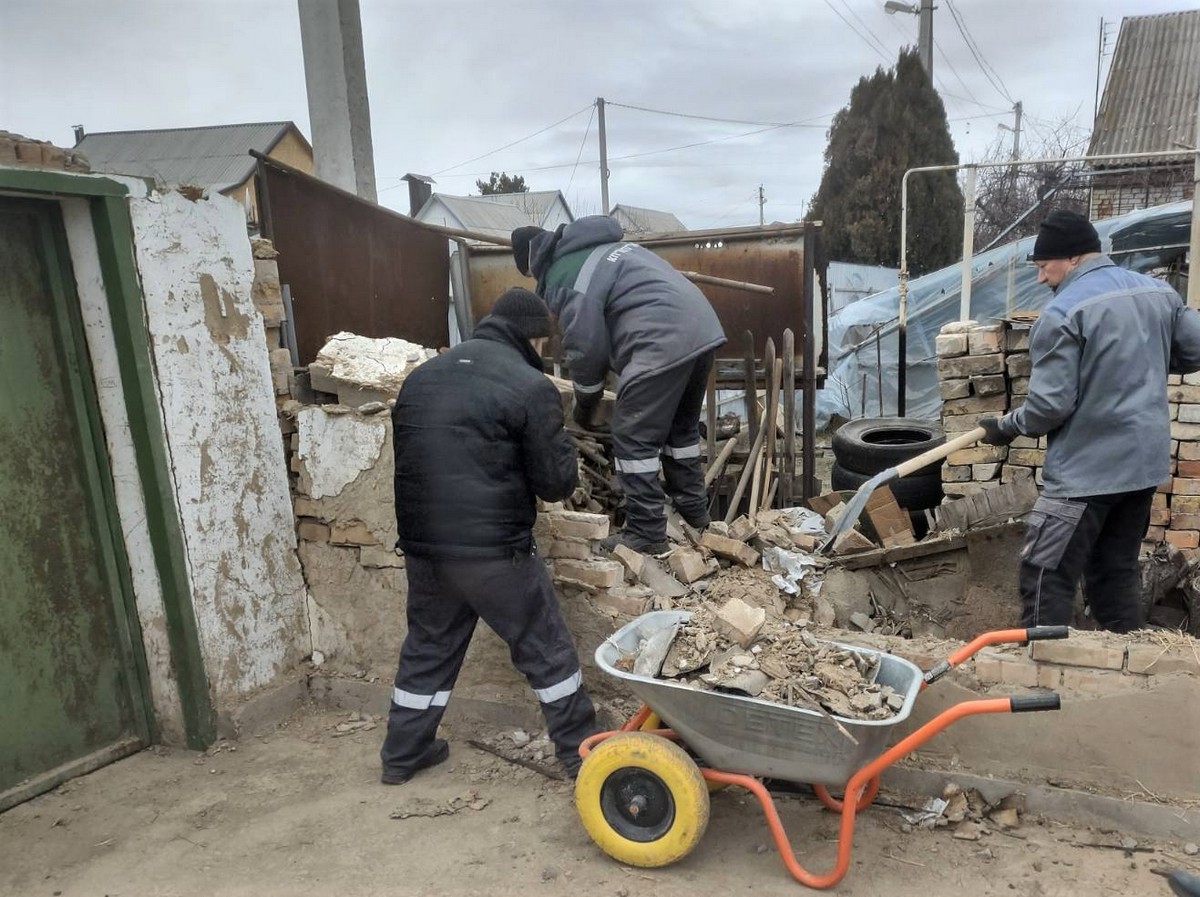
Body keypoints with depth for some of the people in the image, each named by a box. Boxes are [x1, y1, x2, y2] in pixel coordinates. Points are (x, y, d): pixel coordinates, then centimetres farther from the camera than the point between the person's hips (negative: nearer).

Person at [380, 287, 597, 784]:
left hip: (422, 545, 6)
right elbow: (556, 482, -7)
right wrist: (563, 449, 13)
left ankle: (402, 753, 34)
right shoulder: (531, 387, -10)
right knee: (545, 648, 11)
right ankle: (580, 748, 23)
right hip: (493, 550, -6)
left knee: (428, 647, 22)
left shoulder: (422, 376, 11)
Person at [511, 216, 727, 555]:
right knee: (682, 427, 24)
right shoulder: (601, 247, 25)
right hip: (702, 328, 10)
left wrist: (585, 405, 11)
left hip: (662, 344, -10)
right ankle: (694, 510, 36)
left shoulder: (564, 279, -3)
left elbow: (585, 346, -5)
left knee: (634, 440, 1)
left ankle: (646, 534, 6)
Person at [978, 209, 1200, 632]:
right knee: (1116, 573, 19)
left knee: (1046, 580, -2)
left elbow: (1050, 405, -18)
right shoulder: (1159, 292, 7)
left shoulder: (1064, 312, -15)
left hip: (1087, 470, -8)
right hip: (1146, 461, 8)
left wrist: (1006, 425, -1)